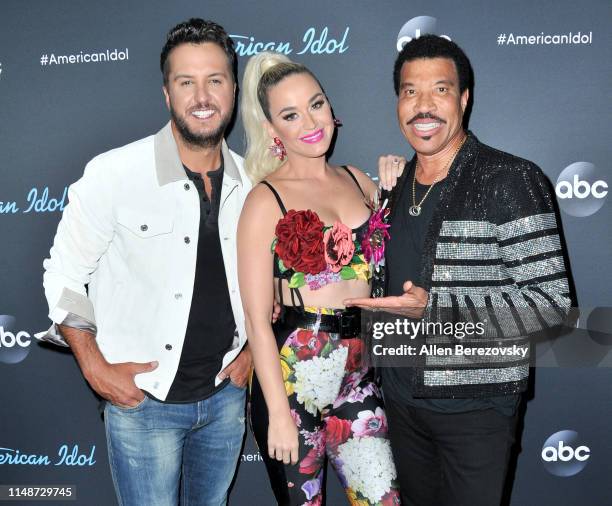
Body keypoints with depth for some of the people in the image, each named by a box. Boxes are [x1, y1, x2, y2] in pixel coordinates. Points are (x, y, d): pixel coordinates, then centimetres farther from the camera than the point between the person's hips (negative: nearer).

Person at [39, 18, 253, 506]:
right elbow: (65, 276, -7)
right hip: (144, 400, -4)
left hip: (226, 393, 5)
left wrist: (253, 348, 5)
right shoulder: (113, 174, -14)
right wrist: (97, 369, -11)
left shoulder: (251, 182, -1)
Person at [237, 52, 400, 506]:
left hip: (357, 376, 5)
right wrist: (279, 414, -12)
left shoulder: (356, 179, 6)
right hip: (292, 376, -4)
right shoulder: (266, 200, -9)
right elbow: (258, 320, -11)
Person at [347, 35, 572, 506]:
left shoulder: (510, 180, -15)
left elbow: (550, 302, -19)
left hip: (475, 405, -6)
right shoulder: (395, 181, 6)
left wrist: (433, 308, -26)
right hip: (401, 393, 6)